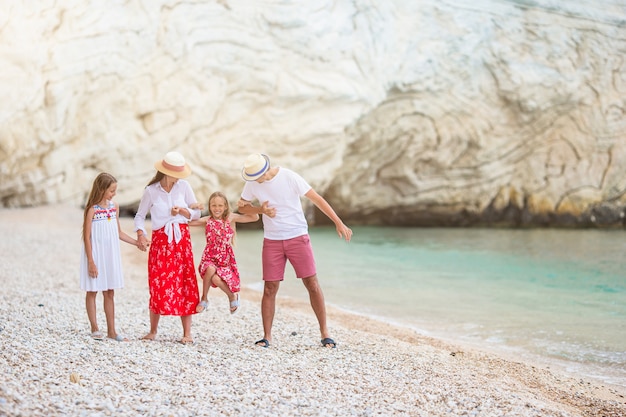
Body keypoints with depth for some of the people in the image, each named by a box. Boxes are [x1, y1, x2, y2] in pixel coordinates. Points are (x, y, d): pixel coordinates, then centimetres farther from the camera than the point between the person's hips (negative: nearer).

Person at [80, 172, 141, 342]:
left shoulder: (114, 207, 4)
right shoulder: (92, 210, -13)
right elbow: (87, 237, -12)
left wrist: (136, 243, 6)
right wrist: (91, 262, -14)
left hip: (110, 256, 5)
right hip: (96, 256, -5)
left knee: (109, 293, 9)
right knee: (92, 291, 7)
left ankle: (111, 331, 13)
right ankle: (95, 329, 17)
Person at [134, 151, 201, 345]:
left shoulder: (183, 186, 2)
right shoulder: (151, 190, -3)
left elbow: (197, 213, 8)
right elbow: (140, 215, 4)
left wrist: (182, 211, -11)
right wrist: (140, 234, -13)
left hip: (182, 240, 1)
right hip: (160, 241, -1)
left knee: (185, 285, -1)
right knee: (158, 285, -2)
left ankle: (187, 333, 4)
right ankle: (153, 330, 13)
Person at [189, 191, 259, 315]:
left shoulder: (230, 218, -1)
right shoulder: (207, 221, 2)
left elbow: (255, 218, -6)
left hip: (225, 259, -1)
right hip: (209, 258, 1)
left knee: (215, 278, -28)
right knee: (210, 270, -34)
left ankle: (232, 296, 6)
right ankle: (204, 299, -8)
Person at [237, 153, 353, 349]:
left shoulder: (289, 177, -14)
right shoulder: (252, 183, -3)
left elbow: (317, 198, -11)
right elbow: (242, 207, 9)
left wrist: (338, 223, -14)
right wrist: (261, 210, -13)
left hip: (298, 237, -3)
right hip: (272, 241, 3)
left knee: (312, 284, -4)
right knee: (269, 289, 0)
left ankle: (324, 332, 6)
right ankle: (266, 336, 8)